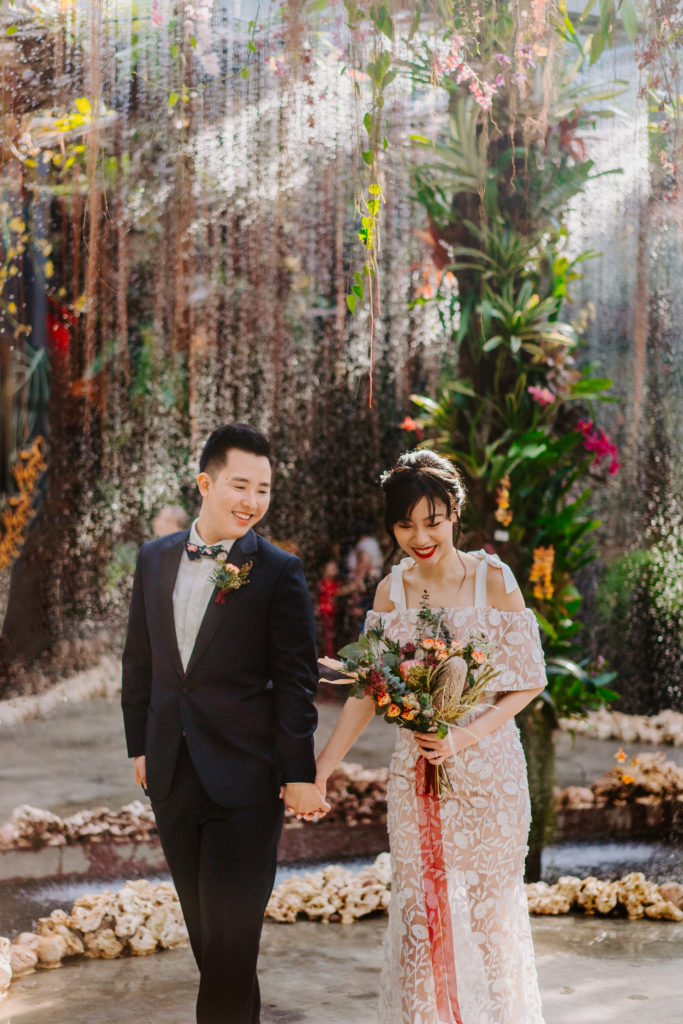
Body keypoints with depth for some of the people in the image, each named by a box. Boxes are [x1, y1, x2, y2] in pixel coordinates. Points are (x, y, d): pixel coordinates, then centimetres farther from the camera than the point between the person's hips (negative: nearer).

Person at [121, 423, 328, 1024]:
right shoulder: (155, 559, 7)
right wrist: (140, 745, 12)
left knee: (232, 929, -2)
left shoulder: (278, 573, -7)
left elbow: (296, 682, -8)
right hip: (171, 774, 5)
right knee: (203, 924, 14)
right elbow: (140, 662, 13)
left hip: (244, 779, -5)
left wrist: (300, 774, -10)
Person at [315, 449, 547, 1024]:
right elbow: (368, 691, 6)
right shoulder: (392, 591, 2)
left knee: (488, 906, 8)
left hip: (488, 768, -2)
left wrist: (465, 737, -20)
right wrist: (322, 769, 0)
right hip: (416, 775, 3)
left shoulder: (493, 579, -8)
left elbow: (527, 683, -7)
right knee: (423, 909, 5)